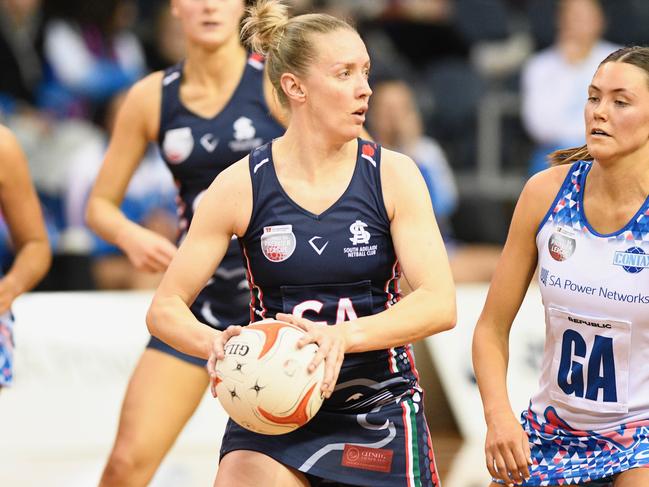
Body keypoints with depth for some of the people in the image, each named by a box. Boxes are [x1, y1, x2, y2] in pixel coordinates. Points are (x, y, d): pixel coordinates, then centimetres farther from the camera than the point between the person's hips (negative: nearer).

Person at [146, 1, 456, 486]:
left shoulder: (393, 175, -5)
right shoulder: (242, 185, -5)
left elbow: (440, 304, -15)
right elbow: (165, 308, -4)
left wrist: (342, 336, -31)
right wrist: (216, 344, -26)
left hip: (377, 418, 1)